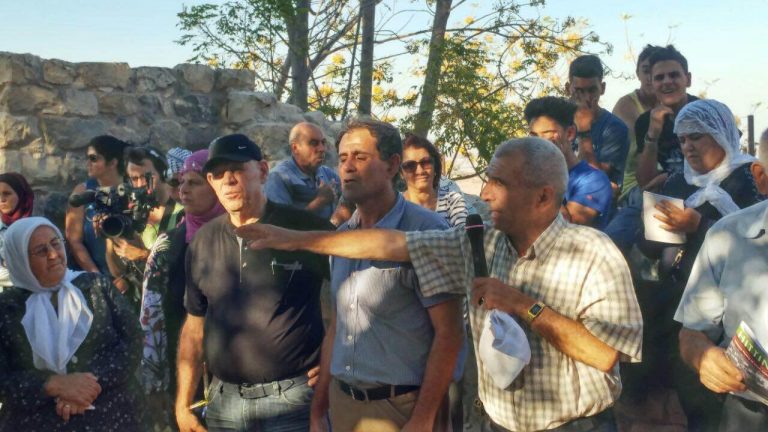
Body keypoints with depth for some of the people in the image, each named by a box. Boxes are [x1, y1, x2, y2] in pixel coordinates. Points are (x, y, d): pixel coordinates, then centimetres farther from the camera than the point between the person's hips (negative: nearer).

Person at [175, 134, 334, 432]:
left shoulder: (306, 229, -8)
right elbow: (194, 325, 11)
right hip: (224, 401, 4)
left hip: (292, 397, -4)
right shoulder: (202, 242, 5)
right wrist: (183, 404, 8)